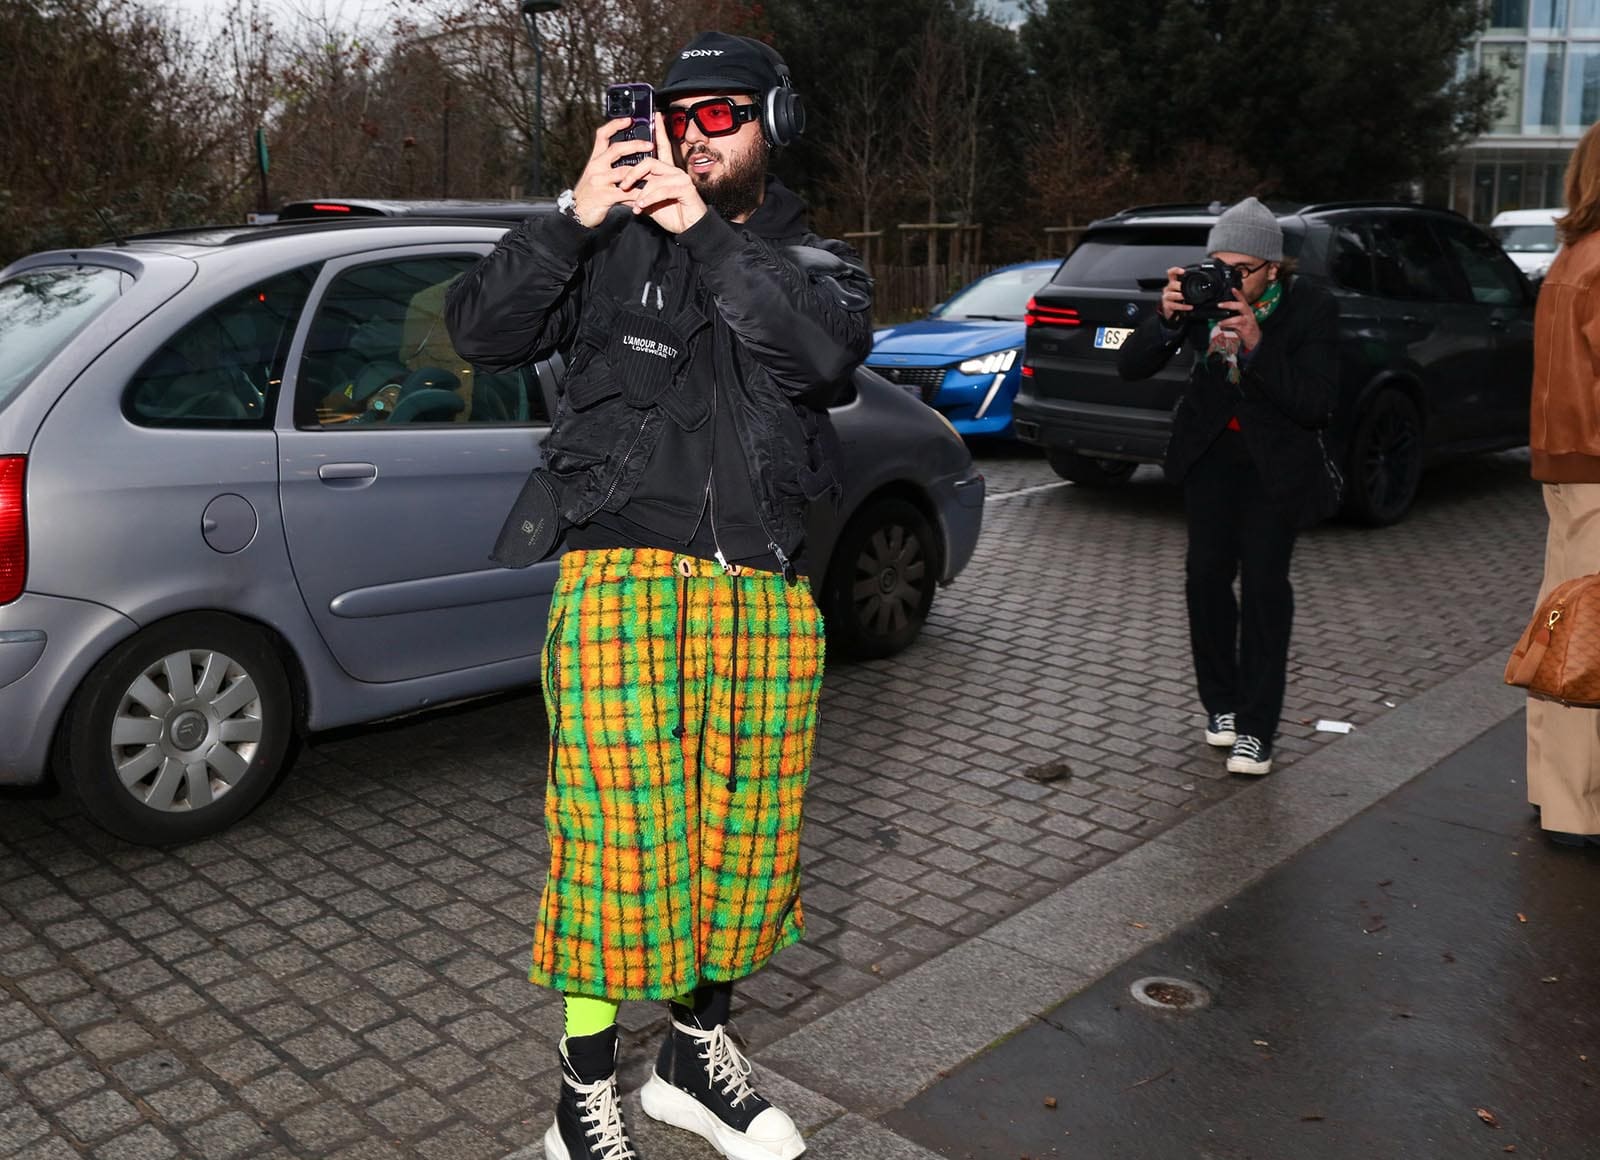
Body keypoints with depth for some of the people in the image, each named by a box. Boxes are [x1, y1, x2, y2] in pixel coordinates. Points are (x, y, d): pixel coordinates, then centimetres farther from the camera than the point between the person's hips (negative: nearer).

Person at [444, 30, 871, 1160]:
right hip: (622, 585, -2)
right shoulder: (615, 242, 10)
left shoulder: (814, 259, 14)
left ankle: (698, 1052, 31)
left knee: (745, 840, 9)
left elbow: (826, 348, -10)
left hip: (767, 597, 3)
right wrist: (571, 218, -13)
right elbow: (480, 330, -1)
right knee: (618, 843, -5)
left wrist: (707, 233, -18)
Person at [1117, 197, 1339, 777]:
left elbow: (1313, 404, -25)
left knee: (1264, 583, -8)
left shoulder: (1311, 308, -18)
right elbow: (1130, 366, -12)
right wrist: (1166, 320, -31)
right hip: (1211, 451, 3)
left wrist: (1256, 344, -35)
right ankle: (1221, 703, 19)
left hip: (1276, 462, -2)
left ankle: (1256, 728, -1)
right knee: (1208, 574, 0)